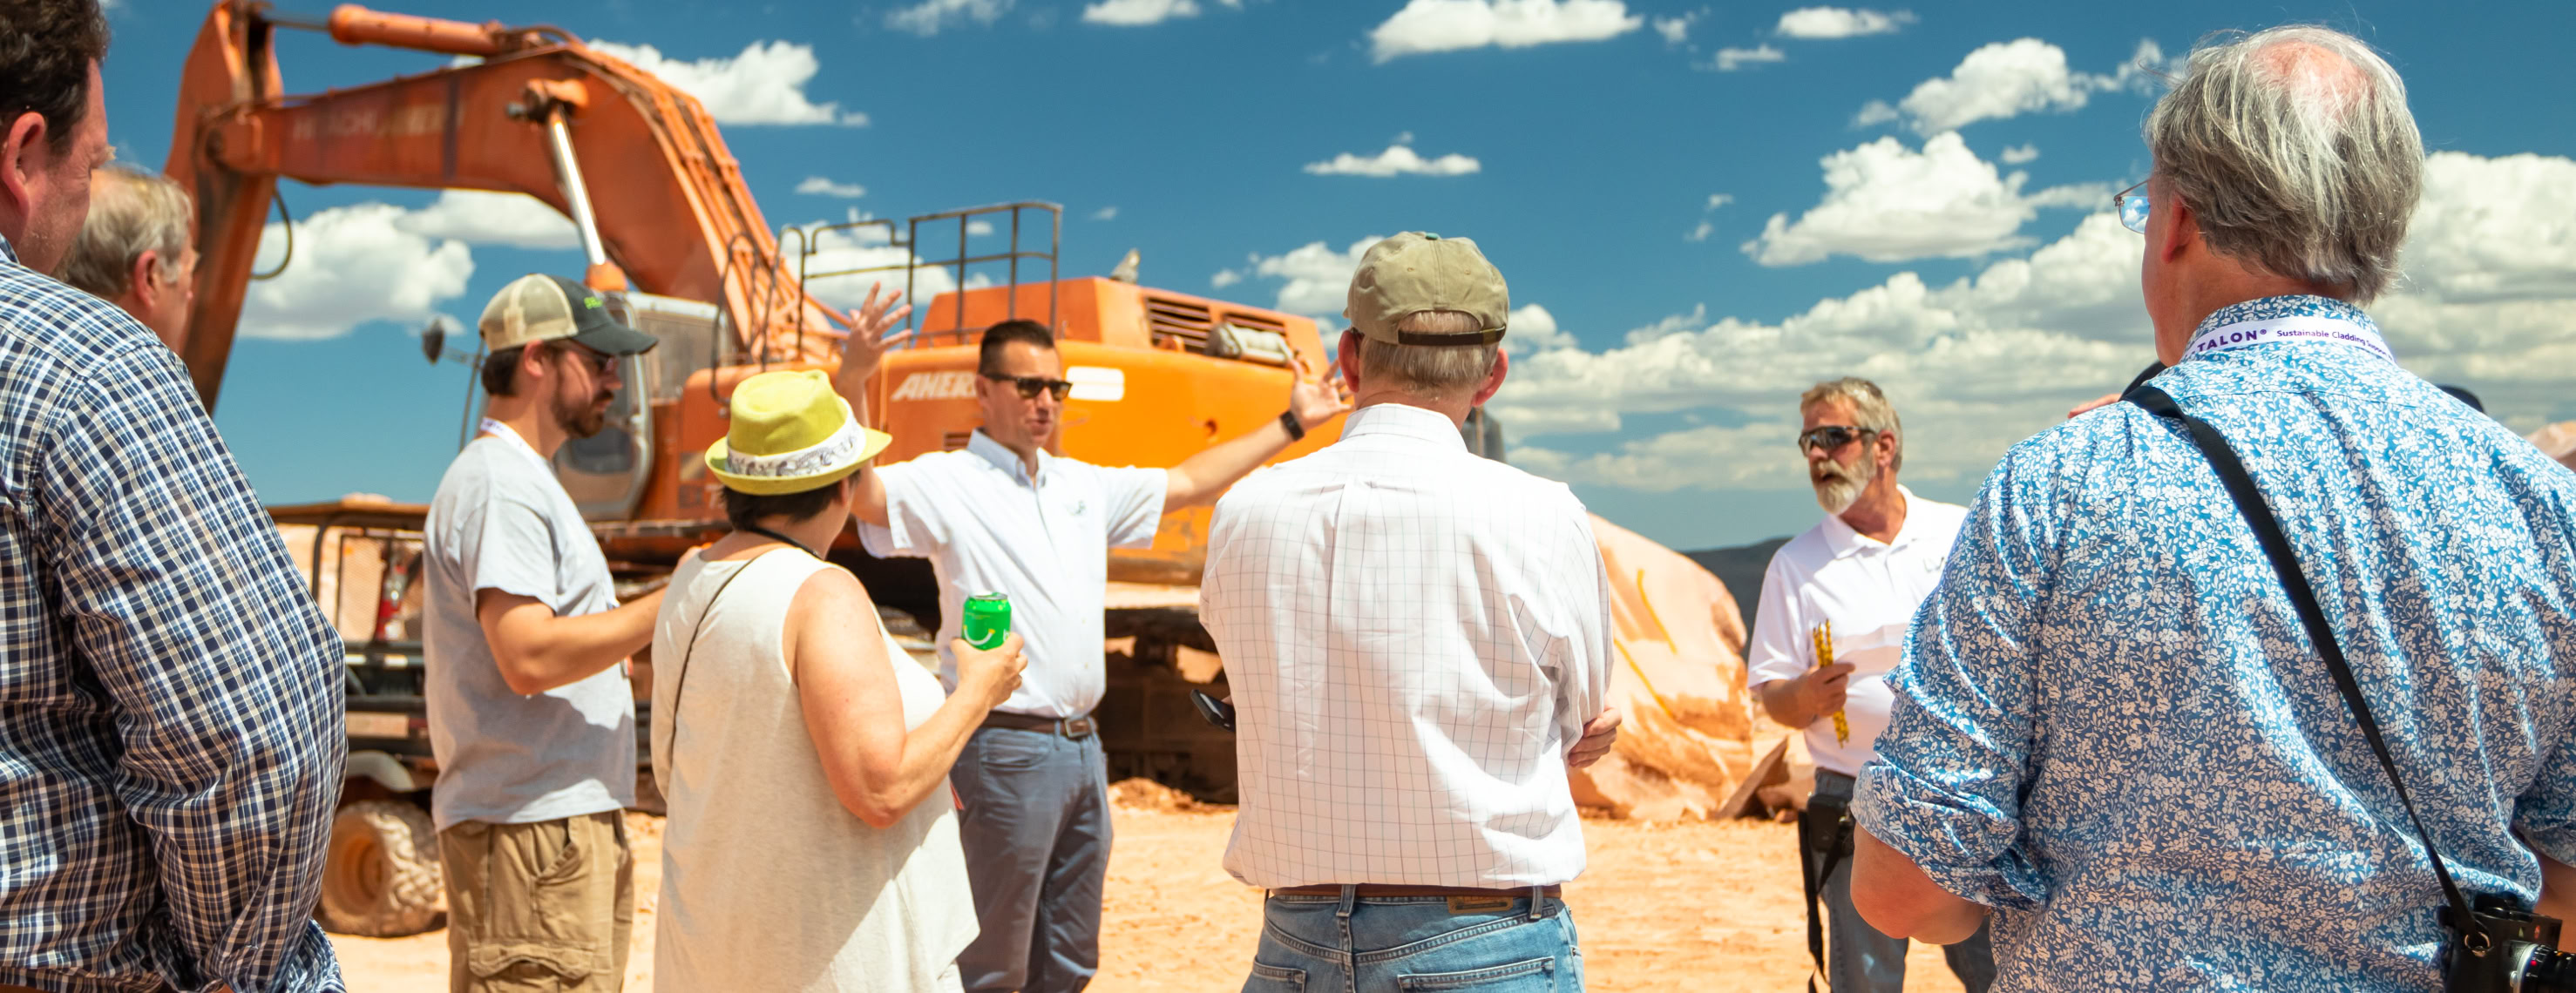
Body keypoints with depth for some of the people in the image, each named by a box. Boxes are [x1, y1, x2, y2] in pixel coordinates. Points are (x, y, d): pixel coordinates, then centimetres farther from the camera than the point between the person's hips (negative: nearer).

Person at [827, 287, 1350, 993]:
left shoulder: (1084, 486, 14)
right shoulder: (948, 485, -8)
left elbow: (1187, 483, 23)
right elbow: (855, 489, -25)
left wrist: (1291, 425, 25)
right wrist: (851, 379, -41)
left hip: (1082, 749, 7)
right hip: (1007, 750, -7)